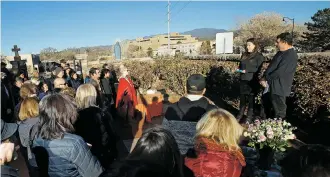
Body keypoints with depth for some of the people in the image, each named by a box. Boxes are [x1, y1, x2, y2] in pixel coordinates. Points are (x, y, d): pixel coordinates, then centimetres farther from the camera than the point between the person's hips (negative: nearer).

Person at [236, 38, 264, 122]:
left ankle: (249, 117, 15)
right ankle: (240, 114, 24)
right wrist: (239, 69, 2)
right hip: (243, 80, 6)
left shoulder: (259, 56, -5)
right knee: (242, 98, 11)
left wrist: (247, 70, -19)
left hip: (252, 81, -5)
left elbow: (259, 69, -12)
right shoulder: (244, 55, 13)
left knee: (251, 99, 4)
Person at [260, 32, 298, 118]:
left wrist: (266, 79, -13)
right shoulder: (281, 52, 13)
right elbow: (271, 66, 16)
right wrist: (264, 77, 2)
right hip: (272, 86, 10)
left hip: (279, 88, -10)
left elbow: (280, 72, -23)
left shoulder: (291, 55, -19)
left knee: (279, 113, 5)